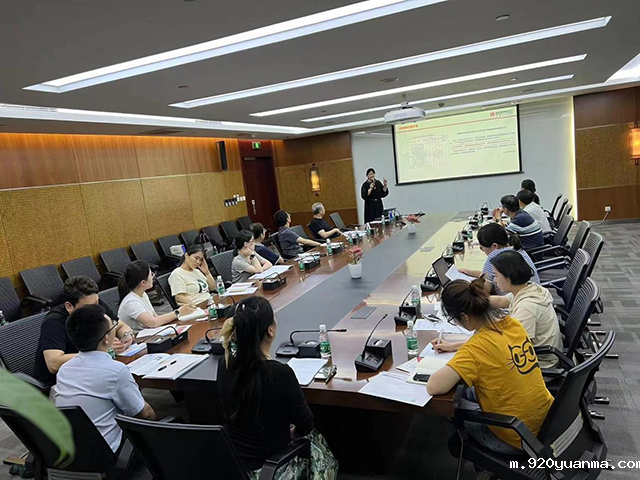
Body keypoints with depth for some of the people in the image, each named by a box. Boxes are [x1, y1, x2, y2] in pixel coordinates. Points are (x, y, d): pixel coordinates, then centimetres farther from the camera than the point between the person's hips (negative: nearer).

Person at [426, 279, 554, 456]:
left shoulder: (476, 349, -28)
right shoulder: (512, 324, -5)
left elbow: (434, 387, -32)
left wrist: (450, 367, -13)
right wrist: (455, 347, 14)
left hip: (516, 440, -7)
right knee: (468, 391, 22)